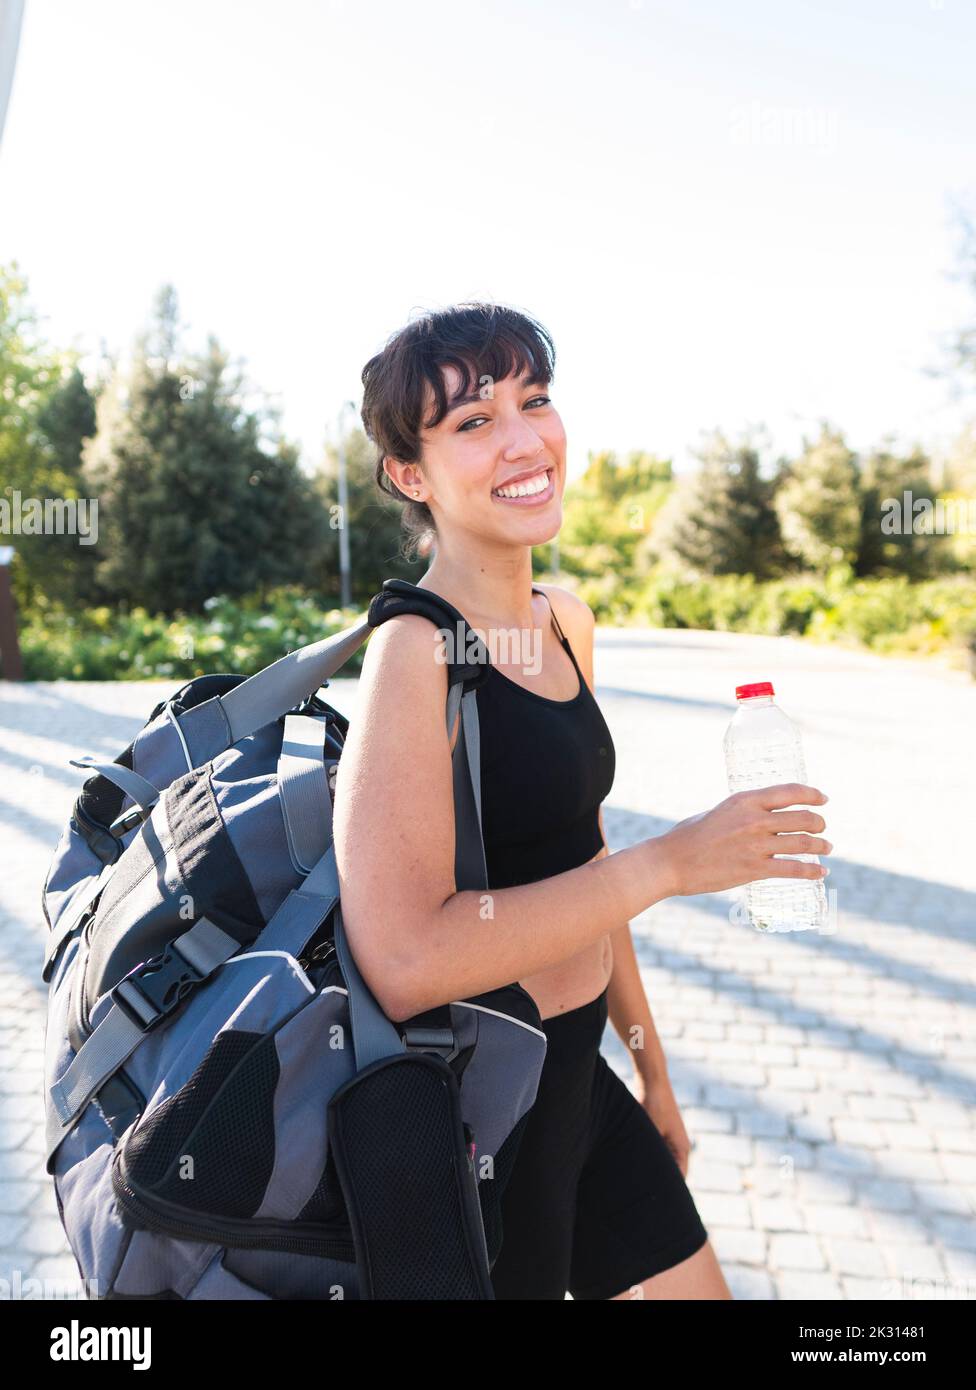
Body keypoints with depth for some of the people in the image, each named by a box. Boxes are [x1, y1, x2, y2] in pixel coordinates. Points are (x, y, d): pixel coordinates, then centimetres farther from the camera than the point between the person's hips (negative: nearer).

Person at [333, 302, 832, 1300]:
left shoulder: (566, 623, 3)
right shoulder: (411, 650, -22)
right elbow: (403, 962, -30)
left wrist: (650, 1066, 16)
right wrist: (670, 862, -26)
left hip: (577, 1076, 7)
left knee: (689, 1281, 21)